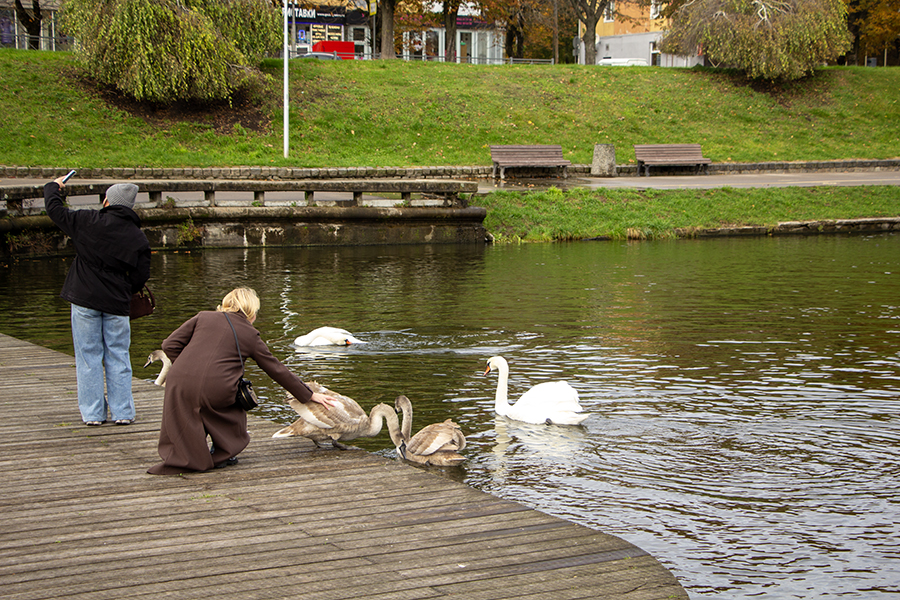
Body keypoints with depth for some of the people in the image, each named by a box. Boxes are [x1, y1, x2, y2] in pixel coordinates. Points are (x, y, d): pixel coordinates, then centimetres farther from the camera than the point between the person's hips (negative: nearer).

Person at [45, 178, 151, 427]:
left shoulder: (90, 222, -6)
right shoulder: (139, 238, 2)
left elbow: (55, 211, 3)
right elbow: (141, 276, 3)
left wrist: (53, 187, 21)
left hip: (85, 299, -2)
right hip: (117, 303, 2)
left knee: (88, 356, 5)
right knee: (118, 357, 8)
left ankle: (92, 413, 8)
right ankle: (122, 412, 7)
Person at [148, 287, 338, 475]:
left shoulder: (203, 317, 19)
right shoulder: (250, 335, 16)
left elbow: (170, 345, 11)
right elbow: (277, 370, 22)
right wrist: (310, 396, 31)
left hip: (180, 384, 1)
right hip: (216, 390, -1)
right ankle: (224, 453, 28)